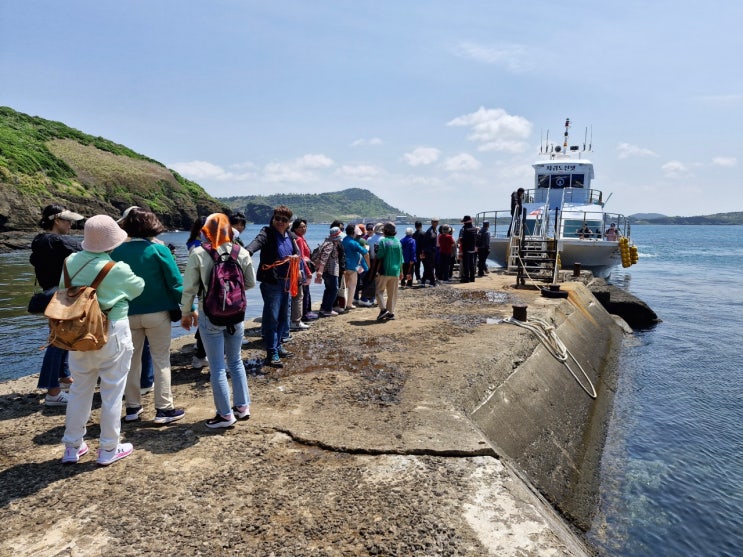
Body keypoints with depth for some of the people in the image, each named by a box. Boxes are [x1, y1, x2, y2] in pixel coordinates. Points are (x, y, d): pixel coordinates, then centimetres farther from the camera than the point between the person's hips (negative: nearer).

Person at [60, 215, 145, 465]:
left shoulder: (71, 262, -3)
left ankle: (72, 447, 29)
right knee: (112, 391, 7)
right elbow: (139, 289, 0)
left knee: (79, 389, 18)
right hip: (111, 334, -5)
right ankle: (108, 449, 17)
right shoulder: (117, 269, -17)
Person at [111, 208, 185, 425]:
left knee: (132, 360, 15)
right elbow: (176, 282, -12)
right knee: (161, 361, 5)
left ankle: (132, 407, 24)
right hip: (157, 313, -3)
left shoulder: (116, 252, -2)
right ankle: (164, 409, 8)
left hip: (128, 315, 3)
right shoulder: (159, 249, -11)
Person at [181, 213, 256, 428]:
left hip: (210, 316, -3)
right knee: (236, 362, 19)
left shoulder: (198, 254, -10)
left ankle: (225, 414, 15)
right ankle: (242, 406, 26)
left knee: (217, 367, 7)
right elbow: (251, 283, 4)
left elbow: (189, 288, -7)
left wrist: (187, 312, 6)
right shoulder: (242, 253, -4)